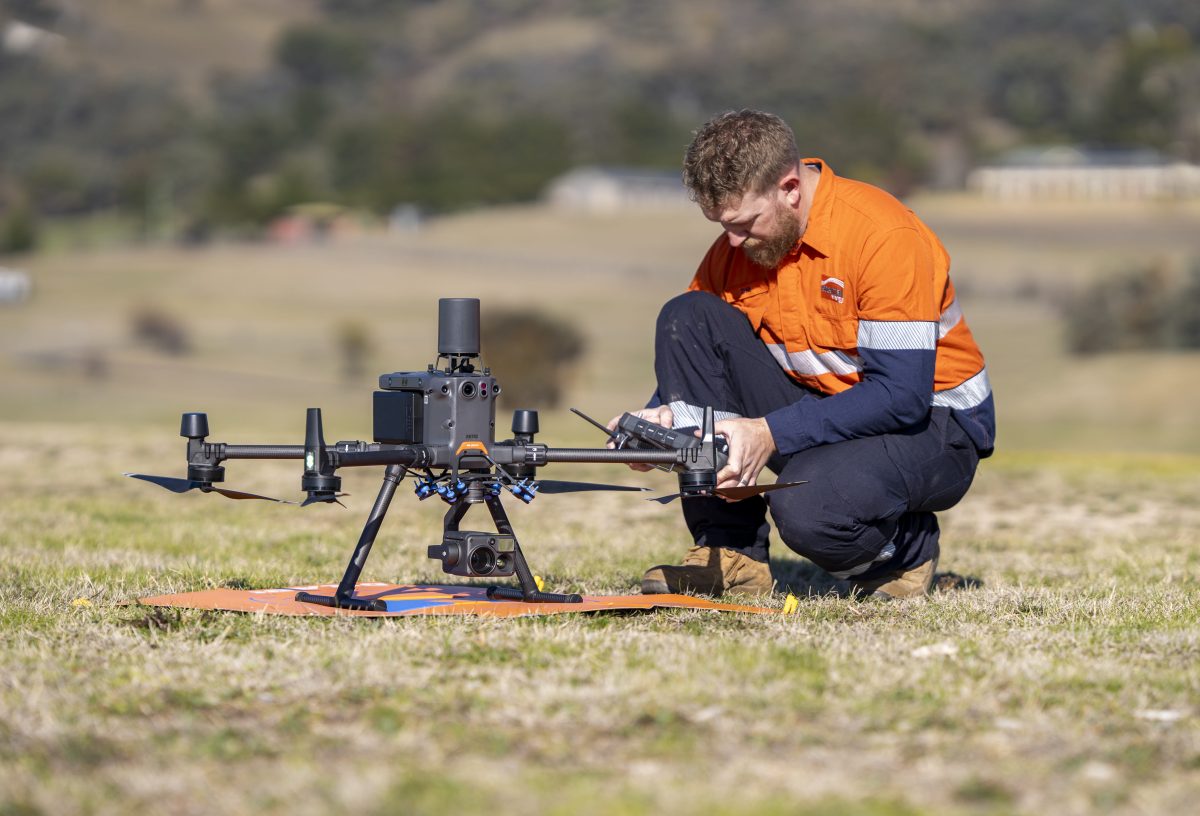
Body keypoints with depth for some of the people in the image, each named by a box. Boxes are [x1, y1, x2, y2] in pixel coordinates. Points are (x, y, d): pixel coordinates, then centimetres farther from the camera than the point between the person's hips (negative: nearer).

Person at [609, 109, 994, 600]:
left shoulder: (883, 235, -22)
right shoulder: (735, 247, -2)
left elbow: (903, 396, -27)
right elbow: (693, 354, 7)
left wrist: (771, 433, -31)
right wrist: (665, 415, -17)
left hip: (930, 426, -7)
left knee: (807, 508, -38)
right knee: (684, 318, -11)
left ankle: (907, 547, 1)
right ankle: (731, 554, -11)